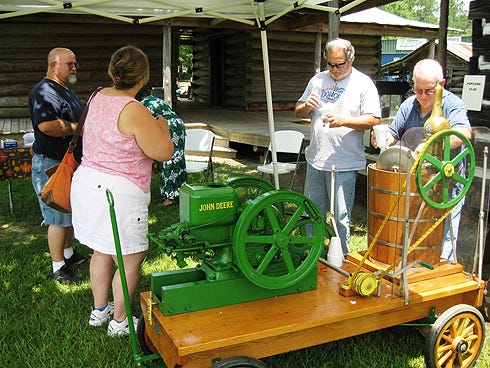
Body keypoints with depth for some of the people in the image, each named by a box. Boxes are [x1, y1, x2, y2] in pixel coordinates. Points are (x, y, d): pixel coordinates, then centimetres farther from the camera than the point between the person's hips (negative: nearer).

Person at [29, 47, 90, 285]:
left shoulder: (66, 90, 16)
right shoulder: (44, 92, -19)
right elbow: (47, 125, -36)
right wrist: (79, 128, -23)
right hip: (51, 164, -10)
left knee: (70, 212, 20)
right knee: (58, 218, -3)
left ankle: (68, 254, 36)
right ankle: (58, 268, 9)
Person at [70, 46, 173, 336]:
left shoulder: (99, 97, 5)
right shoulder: (134, 111, -21)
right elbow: (165, 152, -16)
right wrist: (162, 126, 3)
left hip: (86, 180, 9)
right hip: (118, 192, -9)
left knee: (102, 252, 22)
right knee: (131, 260, 7)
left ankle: (99, 310, 38)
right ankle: (119, 322, 21)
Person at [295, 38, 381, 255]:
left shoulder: (363, 83, -2)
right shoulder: (317, 80, 11)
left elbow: (374, 119, -8)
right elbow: (298, 112, 16)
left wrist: (345, 120, -21)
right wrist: (306, 106, -7)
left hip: (345, 164, -5)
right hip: (315, 159, 5)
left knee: (341, 216, 3)